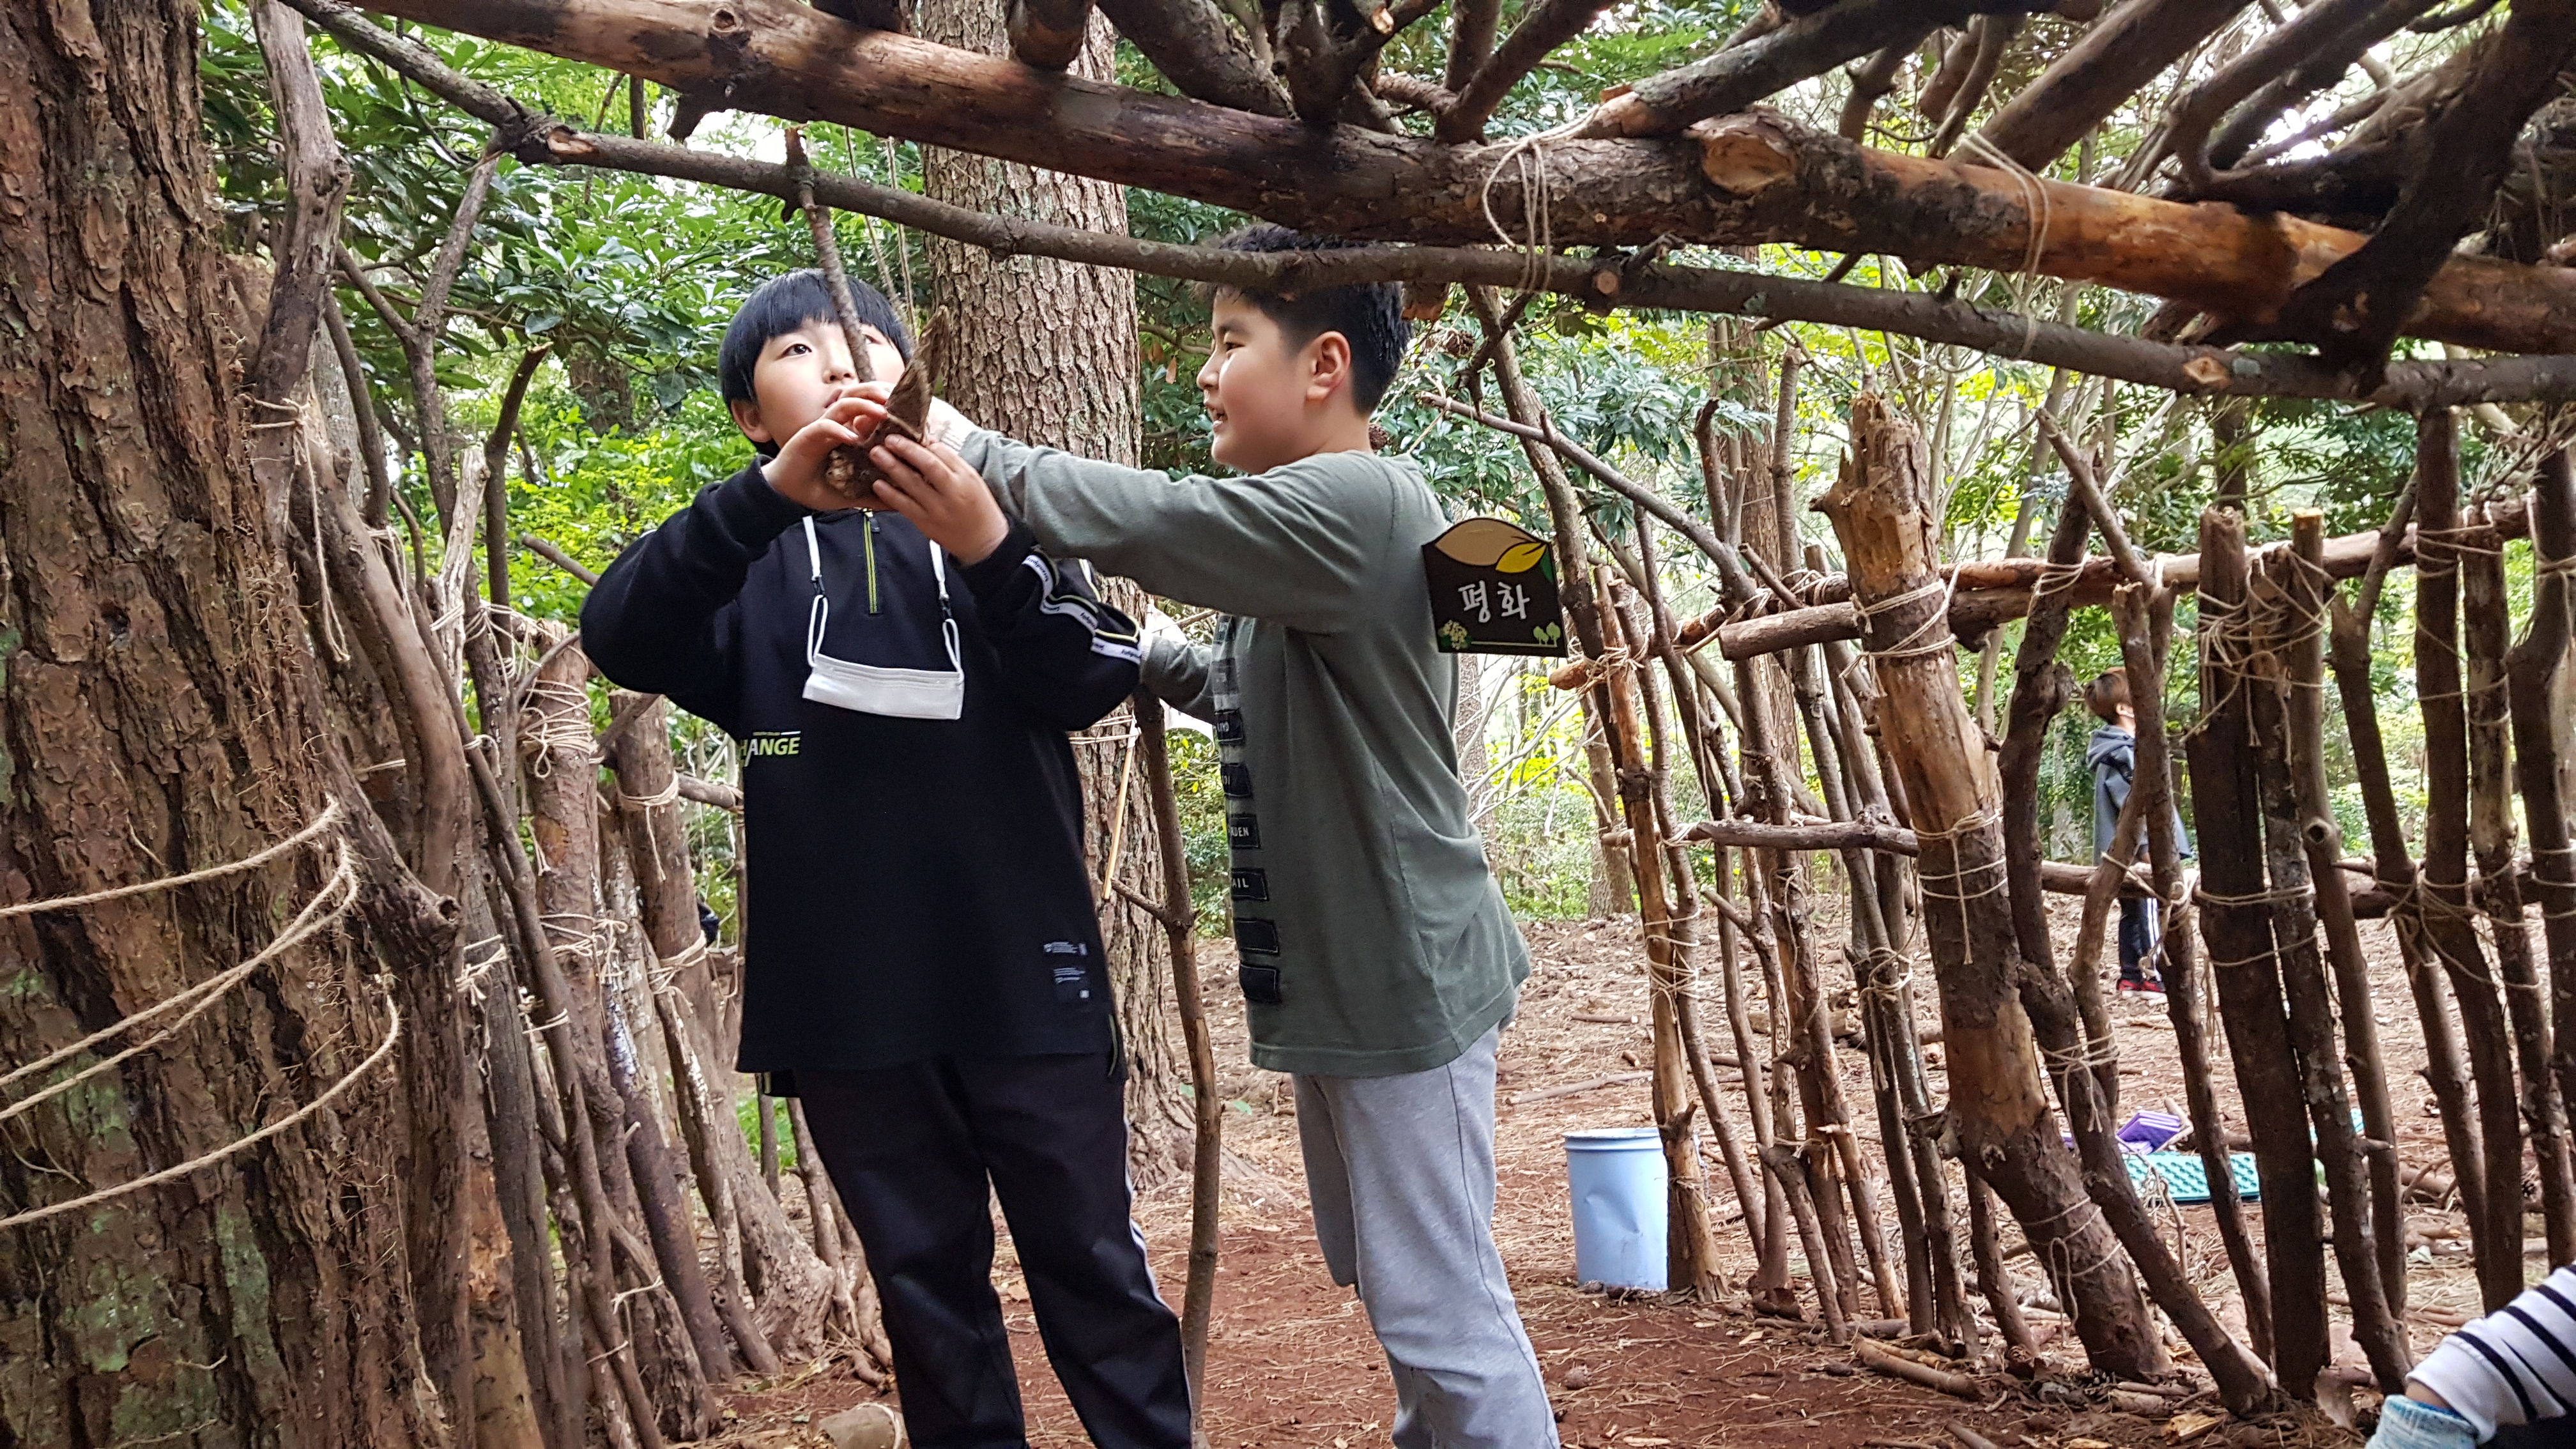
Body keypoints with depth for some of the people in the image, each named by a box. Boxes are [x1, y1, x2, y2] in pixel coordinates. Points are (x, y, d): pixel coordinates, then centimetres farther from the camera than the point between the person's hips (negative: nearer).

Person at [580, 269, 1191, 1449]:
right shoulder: (747, 562, 6)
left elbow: (1095, 681, -7)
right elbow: (618, 637, -14)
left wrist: (989, 540, -25)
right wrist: (770, 494, -28)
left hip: (1024, 980, -1)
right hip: (846, 1000, 1)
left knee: (1091, 1261, 7)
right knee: (925, 1282, 13)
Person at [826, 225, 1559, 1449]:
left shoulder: (1360, 500, -19)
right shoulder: (1301, 525, 13)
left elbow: (1133, 518, -25)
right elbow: (1246, 690, 22)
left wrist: (961, 446, -14)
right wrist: (1141, 658, 8)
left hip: (1402, 980, -10)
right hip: (1327, 978, 10)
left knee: (1441, 1312, -2)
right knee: (1396, 1292, 21)